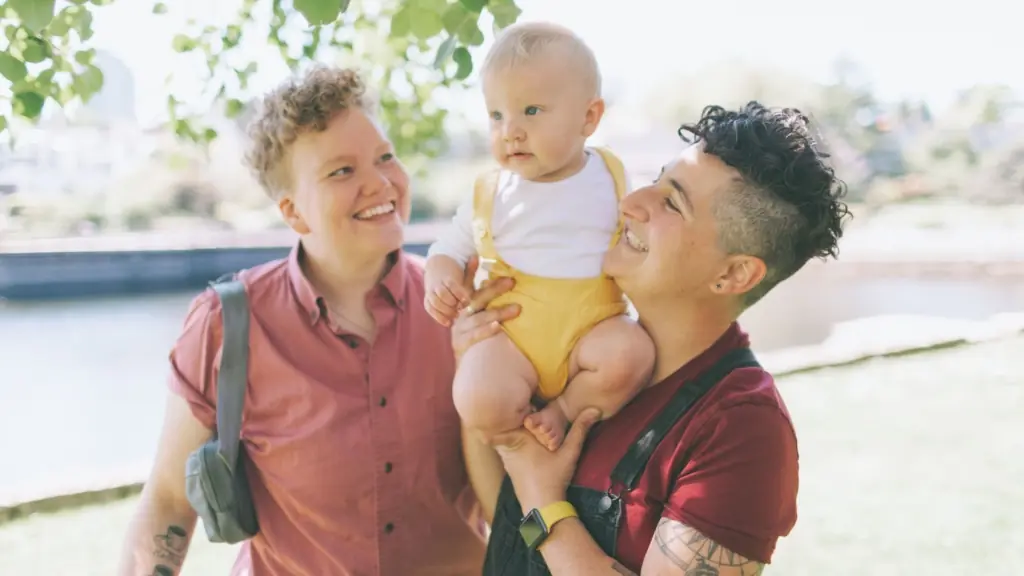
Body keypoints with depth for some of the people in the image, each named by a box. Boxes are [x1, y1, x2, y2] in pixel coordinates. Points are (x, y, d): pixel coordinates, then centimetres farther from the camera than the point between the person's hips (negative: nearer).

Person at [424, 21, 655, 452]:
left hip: (589, 329, 1)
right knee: (480, 404, -29)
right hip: (511, 333, 0)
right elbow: (449, 248, 14)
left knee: (631, 354, -32)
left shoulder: (611, 180, 4)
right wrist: (440, 279, -9)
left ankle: (564, 411, -5)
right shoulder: (491, 193, 4)